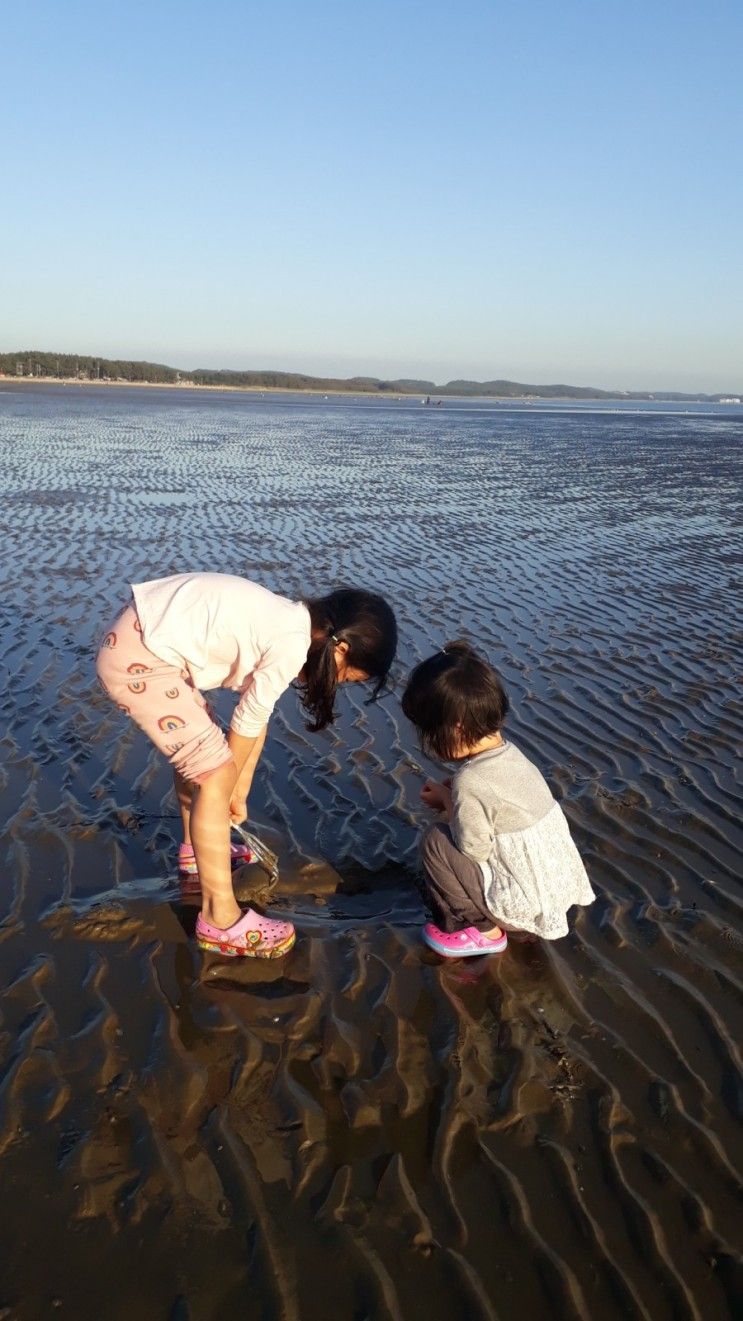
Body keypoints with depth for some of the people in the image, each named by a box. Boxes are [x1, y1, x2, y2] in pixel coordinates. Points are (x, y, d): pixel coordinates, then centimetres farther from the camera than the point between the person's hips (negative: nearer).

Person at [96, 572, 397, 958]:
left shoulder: (287, 624, 11)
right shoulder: (292, 645, -18)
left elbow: (255, 718, 18)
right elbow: (248, 722, -6)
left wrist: (238, 791, 23)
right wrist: (232, 786, 11)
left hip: (146, 634, 10)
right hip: (138, 657, -10)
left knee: (197, 747, 25)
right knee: (216, 775, -6)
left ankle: (197, 847, 47)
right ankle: (220, 919, 3)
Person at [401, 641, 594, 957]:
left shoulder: (470, 781, -26)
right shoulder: (508, 752, -1)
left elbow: (473, 851, -18)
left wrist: (445, 801, -6)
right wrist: (452, 794, 1)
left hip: (523, 905, -8)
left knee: (435, 842, -8)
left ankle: (482, 930, 5)